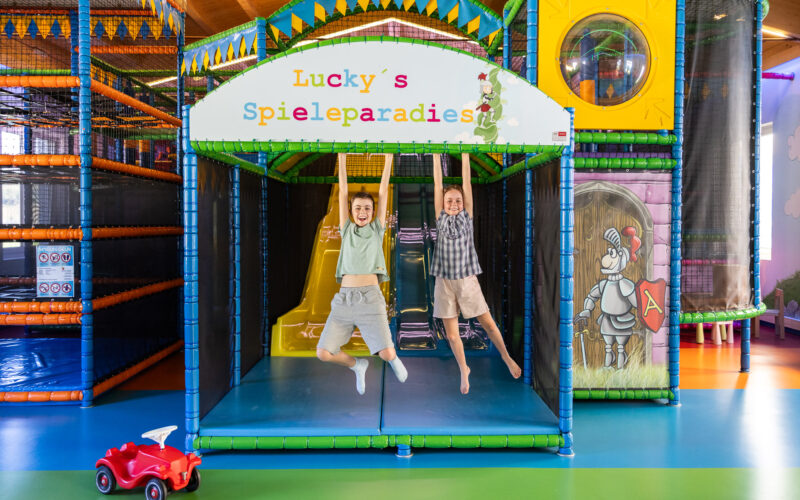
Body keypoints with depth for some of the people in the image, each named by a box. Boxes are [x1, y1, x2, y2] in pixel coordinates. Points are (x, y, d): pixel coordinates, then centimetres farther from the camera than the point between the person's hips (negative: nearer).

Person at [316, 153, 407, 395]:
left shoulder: (377, 230, 12)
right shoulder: (347, 230, 15)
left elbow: (383, 191, 10)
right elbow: (343, 192, 13)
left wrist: (388, 158, 10)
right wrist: (342, 157, 11)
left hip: (370, 297, -2)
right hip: (343, 298, 2)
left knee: (386, 354, -12)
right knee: (323, 353, -5)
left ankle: (394, 359, 28)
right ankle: (358, 366, 26)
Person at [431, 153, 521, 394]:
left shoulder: (467, 216, 3)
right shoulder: (441, 218, 4)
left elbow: (467, 183, -1)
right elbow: (437, 184, 0)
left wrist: (465, 155, -2)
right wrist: (436, 156, -1)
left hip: (468, 281, 0)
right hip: (444, 282, 1)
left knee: (488, 324, 5)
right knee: (451, 333, 5)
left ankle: (507, 358, 28)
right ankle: (464, 370, 26)